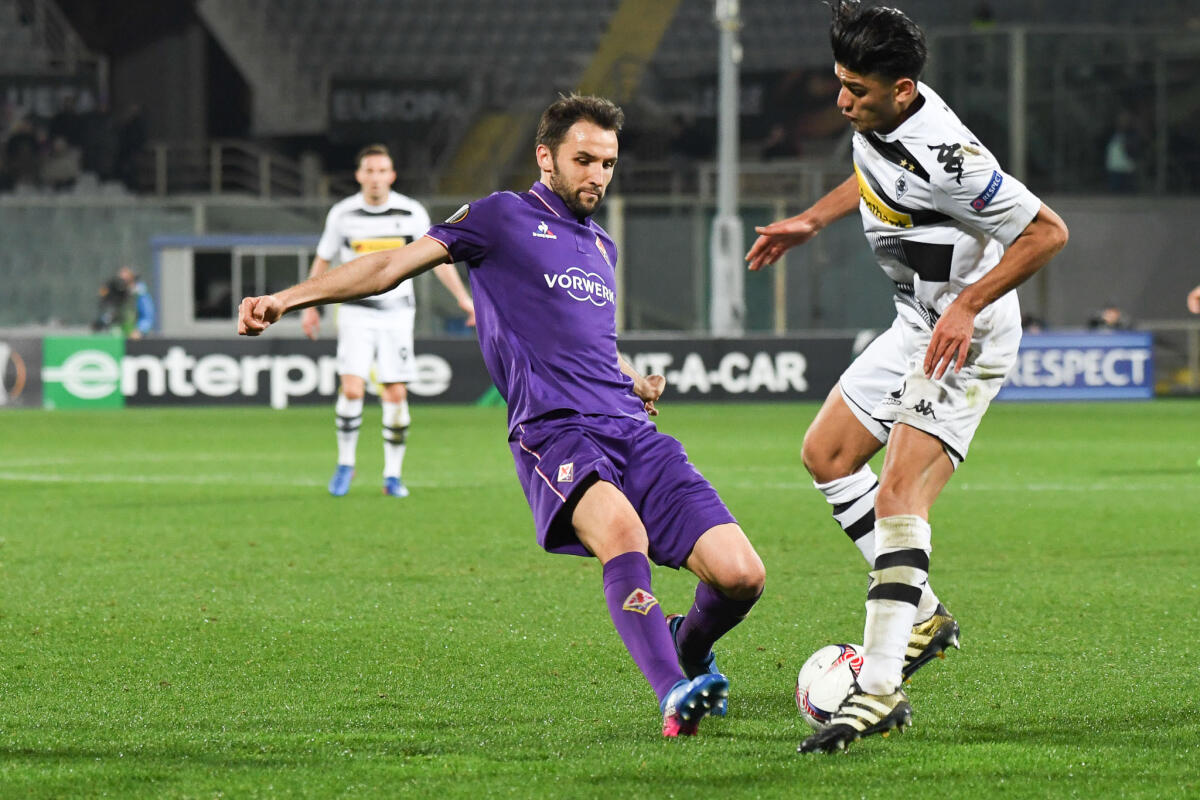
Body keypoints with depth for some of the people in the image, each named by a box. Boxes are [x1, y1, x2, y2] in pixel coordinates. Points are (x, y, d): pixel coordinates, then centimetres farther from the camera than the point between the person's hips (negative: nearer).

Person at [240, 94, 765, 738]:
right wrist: (286, 299, -5)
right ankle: (673, 696, -41)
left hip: (633, 432, 6)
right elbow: (394, 265, 4)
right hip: (553, 433, -6)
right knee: (621, 526, -39)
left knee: (740, 576, -10)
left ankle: (690, 649, 23)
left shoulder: (601, 248, 27)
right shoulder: (504, 218, 8)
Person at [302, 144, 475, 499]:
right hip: (356, 313, -1)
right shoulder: (342, 214, -2)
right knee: (352, 389, -15)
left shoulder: (412, 213, -2)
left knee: (396, 394, -4)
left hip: (397, 313, 1)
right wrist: (309, 306, 12)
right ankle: (345, 463, 4)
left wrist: (463, 297, 0)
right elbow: (322, 260, 12)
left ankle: (393, 475, 8)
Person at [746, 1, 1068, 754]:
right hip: (917, 326, 10)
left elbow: (1048, 231, -25)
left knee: (898, 497, -21)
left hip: (964, 339, -10)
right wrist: (811, 221, 18)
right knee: (825, 452, 16)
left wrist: (967, 306, -28)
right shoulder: (877, 117, -3)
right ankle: (923, 615, 21)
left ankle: (878, 689, -26)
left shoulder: (944, 157, -30)